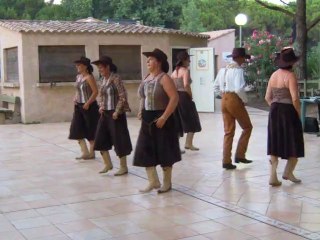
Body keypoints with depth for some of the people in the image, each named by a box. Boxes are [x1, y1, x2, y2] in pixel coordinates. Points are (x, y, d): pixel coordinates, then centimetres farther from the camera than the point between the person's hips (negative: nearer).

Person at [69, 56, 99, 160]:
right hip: (79, 106, 8)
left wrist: (87, 103, -19)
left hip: (89, 107, -8)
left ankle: (91, 153, 17)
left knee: (91, 131, 4)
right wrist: (75, 98, 5)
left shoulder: (89, 77, -13)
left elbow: (95, 92, -17)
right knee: (77, 130, 2)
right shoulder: (78, 77, 10)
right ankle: (85, 153, 9)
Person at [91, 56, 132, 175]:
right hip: (105, 113, 8)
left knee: (119, 140, 0)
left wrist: (117, 112, -18)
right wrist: (101, 106, 4)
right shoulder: (104, 79, 9)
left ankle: (123, 167, 12)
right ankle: (108, 164, 22)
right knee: (101, 139, 8)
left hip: (115, 114, -8)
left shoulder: (116, 78, -15)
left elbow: (123, 97, -17)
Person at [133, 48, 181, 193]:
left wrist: (164, 117, -25)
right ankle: (153, 181, 19)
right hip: (147, 120, 8)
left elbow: (174, 98, -21)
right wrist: (141, 111, 8)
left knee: (164, 152, 3)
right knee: (145, 151, 7)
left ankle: (167, 184, 18)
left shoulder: (164, 78, -14)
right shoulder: (147, 78, 11)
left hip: (160, 119, -8)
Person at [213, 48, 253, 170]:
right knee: (247, 127, 12)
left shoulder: (223, 69, 10)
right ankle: (239, 155, 9)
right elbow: (239, 89, -24)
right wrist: (245, 100, -10)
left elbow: (216, 86, 13)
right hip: (234, 100, -7)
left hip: (224, 100, 7)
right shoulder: (238, 70, -13)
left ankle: (226, 161, 11)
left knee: (228, 131, 11)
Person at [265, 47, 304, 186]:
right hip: (289, 112, -7)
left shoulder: (274, 75, 8)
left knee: (275, 145, 9)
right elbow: (295, 99, -20)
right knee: (295, 144, 11)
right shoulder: (290, 76, -14)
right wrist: (299, 114, -7)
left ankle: (273, 176, 6)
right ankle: (288, 172, 15)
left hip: (274, 112, 7)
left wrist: (275, 109, 16)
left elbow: (268, 97, 10)